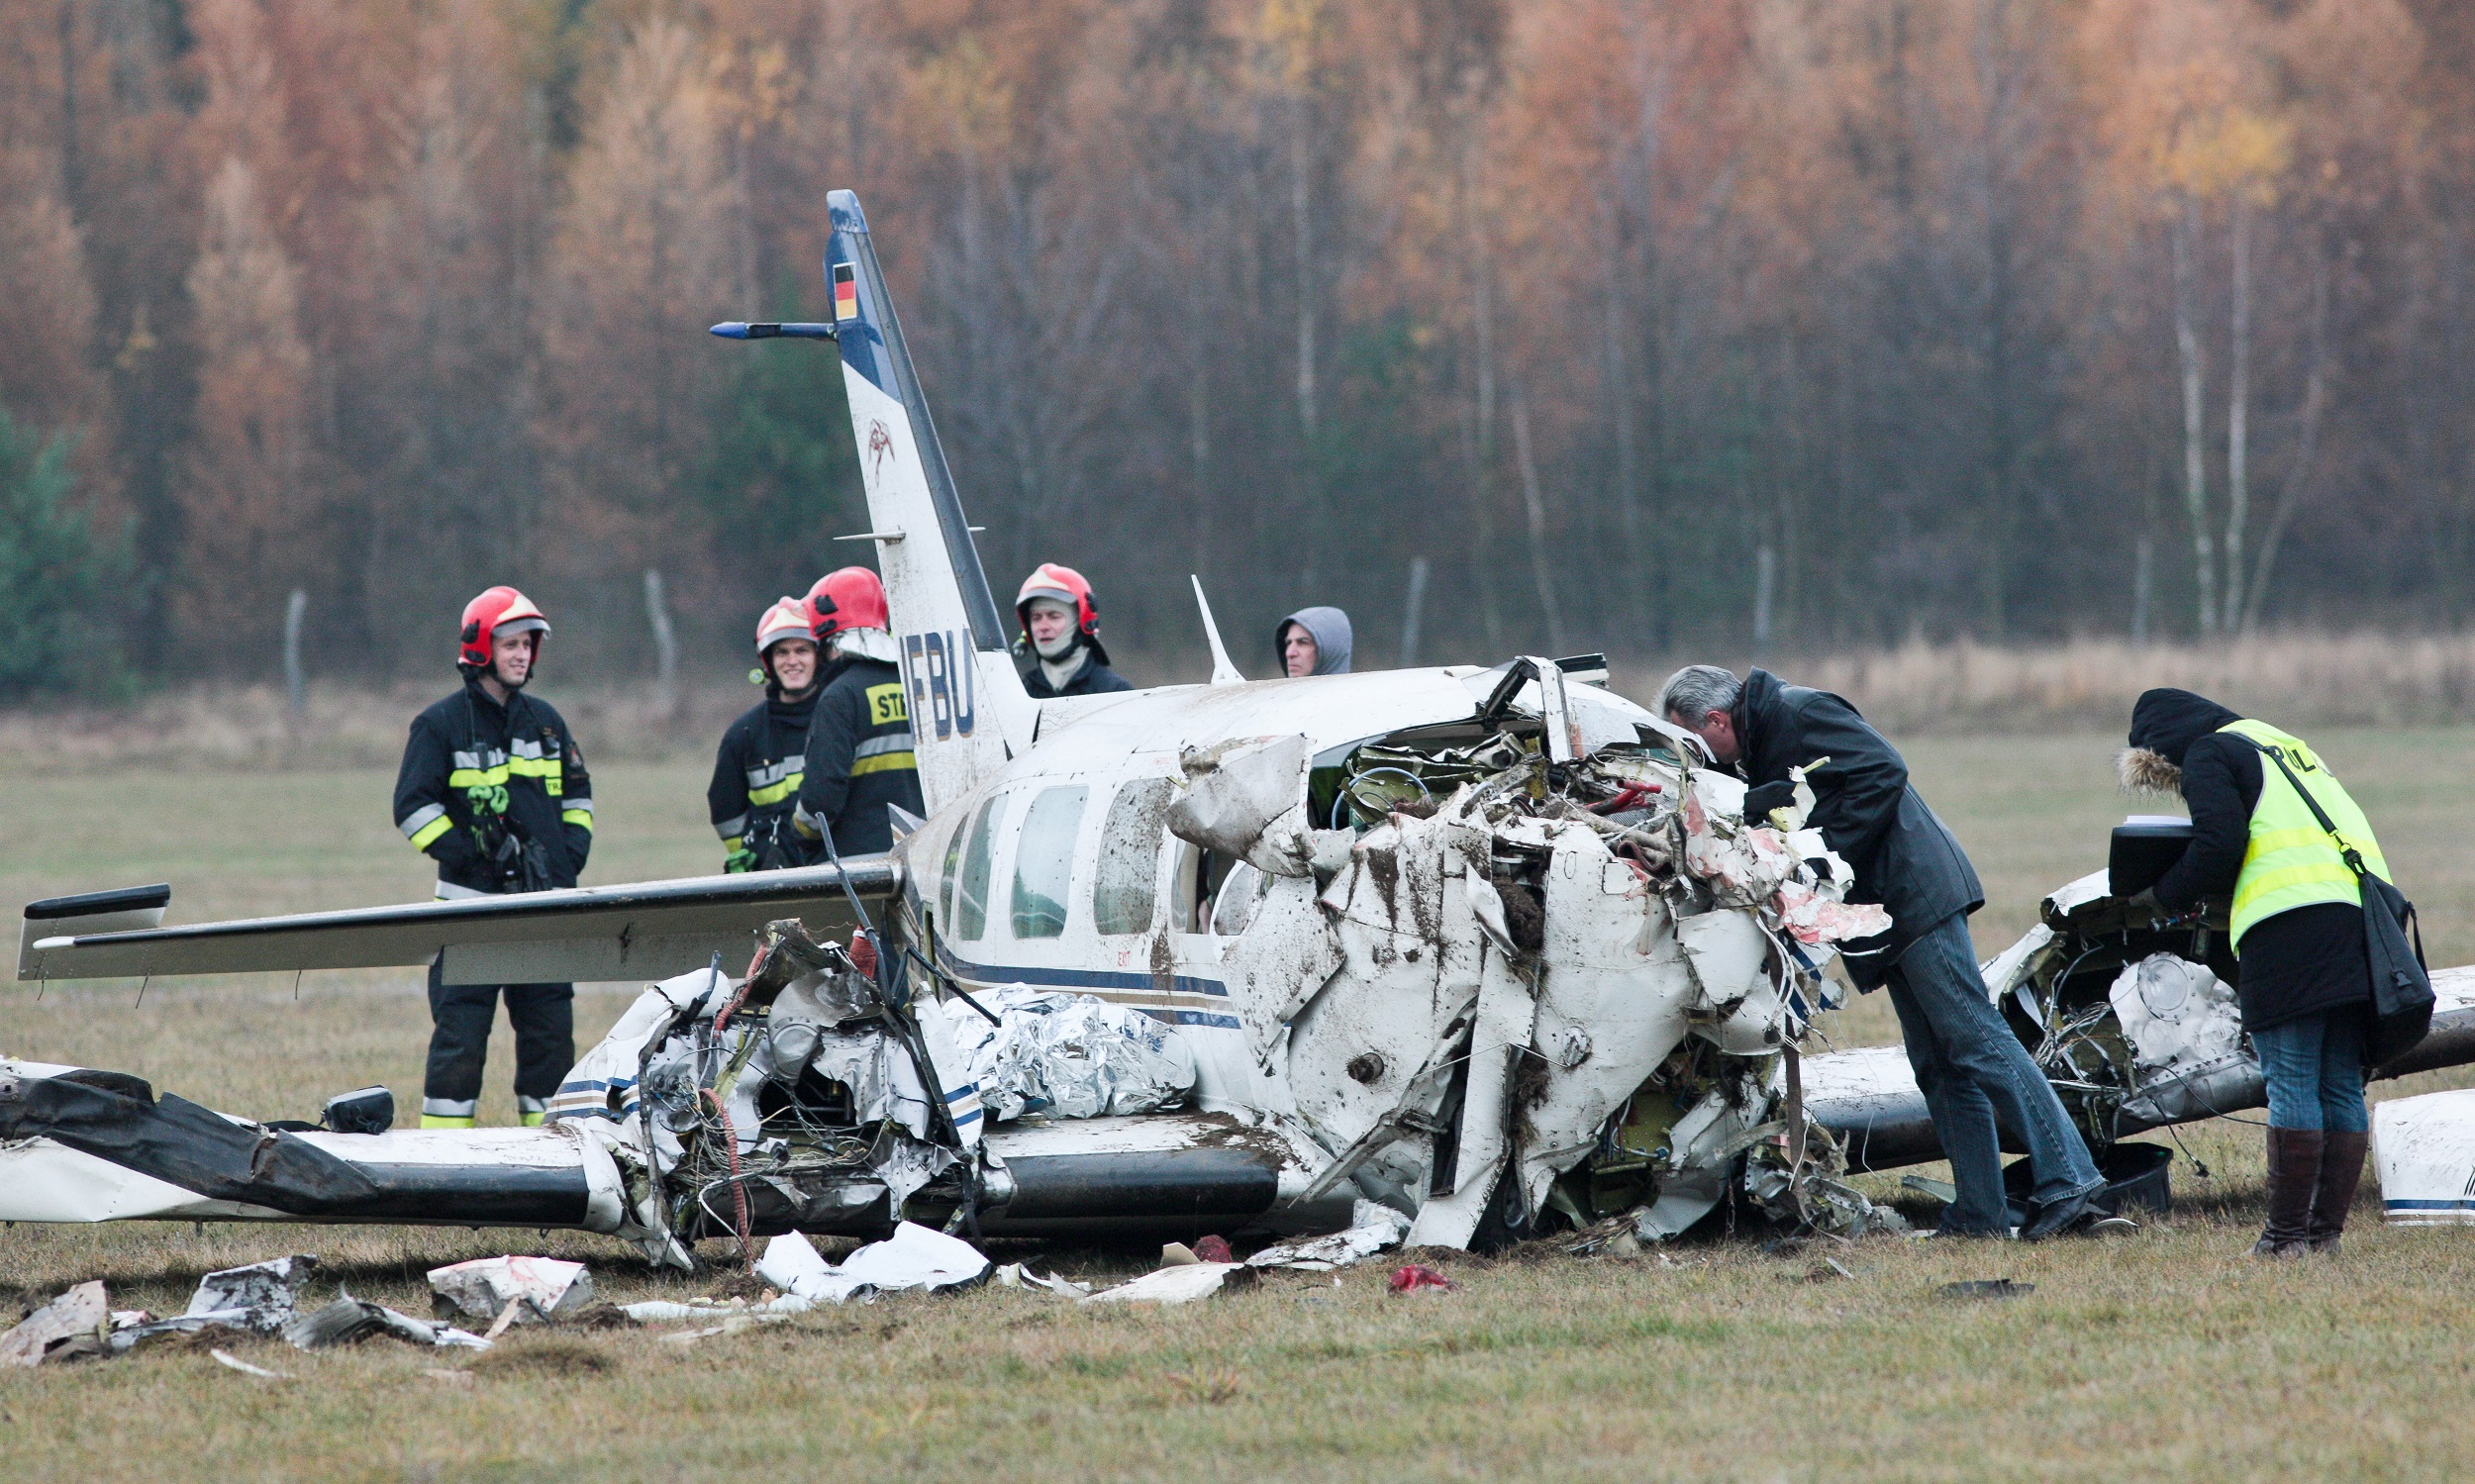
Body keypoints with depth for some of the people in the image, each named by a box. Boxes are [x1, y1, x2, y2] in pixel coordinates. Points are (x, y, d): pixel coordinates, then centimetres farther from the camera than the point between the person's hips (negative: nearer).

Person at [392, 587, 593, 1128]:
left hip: (545, 906, 5)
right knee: (460, 1032, -6)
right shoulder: (441, 724, -2)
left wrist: (570, 856, 6)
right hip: (473, 905, -5)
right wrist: (470, 855, -13)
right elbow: (414, 808, -6)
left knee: (551, 1028, 6)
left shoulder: (545, 722, 14)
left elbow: (577, 795, 22)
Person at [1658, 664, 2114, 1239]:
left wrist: (1829, 852, -19)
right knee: (1938, 1063, 6)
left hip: (1914, 891, -10)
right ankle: (1980, 1215, 4)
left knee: (1974, 1037, -14)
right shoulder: (1758, 744, 20)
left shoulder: (1800, 713, -9)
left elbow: (1884, 771, -18)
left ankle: (2067, 1183, -18)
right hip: (1885, 914, 10)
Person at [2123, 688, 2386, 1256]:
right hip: (2363, 918, 8)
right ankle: (2327, 1230, 9)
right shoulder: (2285, 747, 31)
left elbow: (2218, 843, -9)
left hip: (2292, 921, -8)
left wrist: (2167, 895, 7)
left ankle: (2286, 1234, -6)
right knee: (2342, 1089, 9)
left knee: (2290, 1086, -6)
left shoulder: (2208, 754, 6)